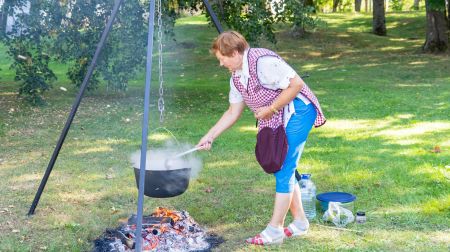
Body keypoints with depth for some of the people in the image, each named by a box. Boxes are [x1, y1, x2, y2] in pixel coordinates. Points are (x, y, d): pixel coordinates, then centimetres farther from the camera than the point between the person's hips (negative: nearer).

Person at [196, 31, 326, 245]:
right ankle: (299, 222, 24)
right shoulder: (236, 78, 7)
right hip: (276, 122, 10)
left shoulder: (263, 62, -23)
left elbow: (296, 84, -23)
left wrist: (270, 109, -20)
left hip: (297, 112, -10)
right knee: (283, 169, 12)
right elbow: (233, 112, 14)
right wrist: (210, 136, 8)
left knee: (283, 169, -9)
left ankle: (274, 230, -3)